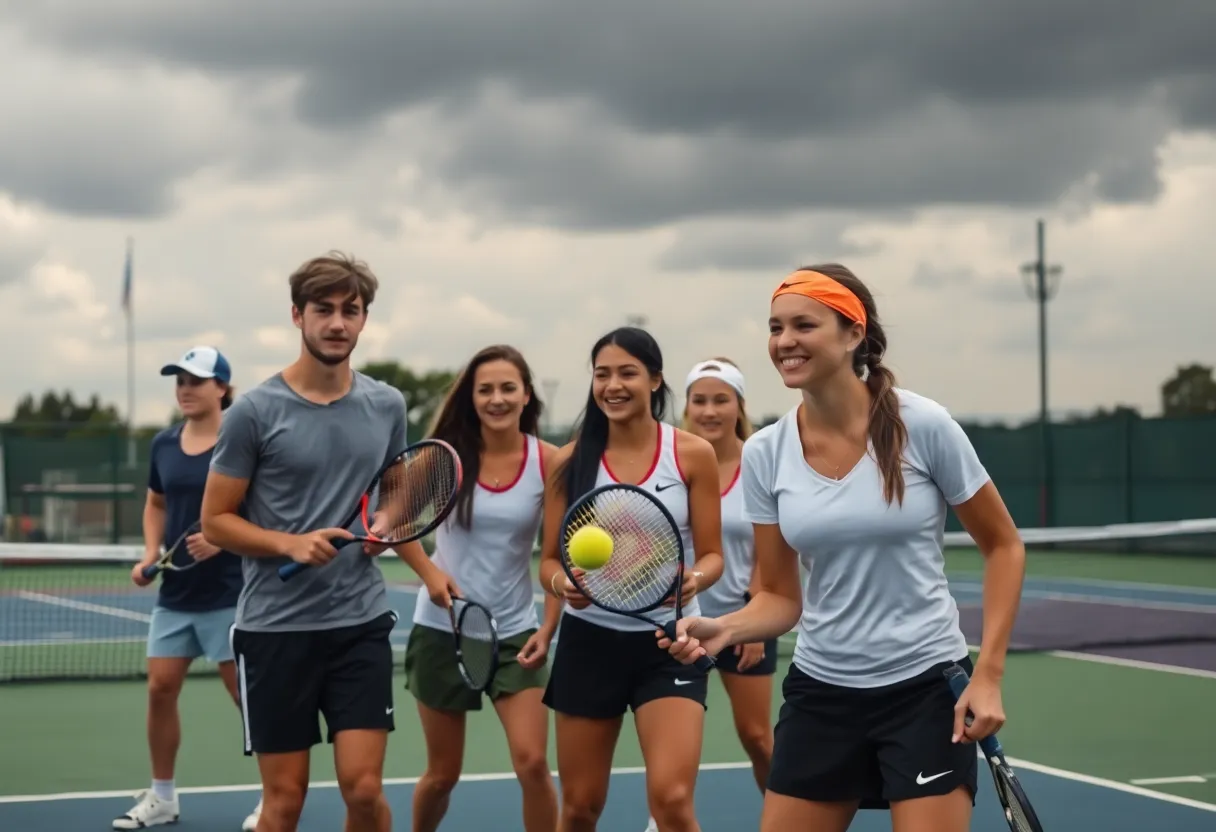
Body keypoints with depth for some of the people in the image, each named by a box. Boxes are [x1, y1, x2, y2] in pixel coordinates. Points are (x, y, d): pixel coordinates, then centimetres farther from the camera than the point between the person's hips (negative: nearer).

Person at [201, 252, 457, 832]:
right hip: (275, 627, -3)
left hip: (362, 622, 3)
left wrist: (428, 571, 8)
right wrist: (291, 544, -19)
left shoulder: (387, 406, 6)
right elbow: (215, 521, -4)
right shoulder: (255, 412, -7)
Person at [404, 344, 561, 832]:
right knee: (443, 774, 10)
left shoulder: (548, 461, -7)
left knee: (532, 763, -12)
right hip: (442, 629, 0)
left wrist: (548, 629, -10)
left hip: (514, 633, 0)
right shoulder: (446, 455, -6)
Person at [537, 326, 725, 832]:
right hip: (588, 640, 2)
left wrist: (694, 579, -25)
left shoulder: (692, 455, -4)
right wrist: (562, 583, -20)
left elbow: (712, 554, -2)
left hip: (668, 642, -2)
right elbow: (549, 559, 3)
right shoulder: (570, 461, -1)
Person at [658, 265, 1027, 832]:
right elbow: (781, 597, 4)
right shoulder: (764, 454, -2)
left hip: (925, 688, -3)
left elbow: (1003, 546, -1)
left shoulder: (923, 425, -12)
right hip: (820, 692, 4)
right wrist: (721, 629, -17)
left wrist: (988, 672, -9)